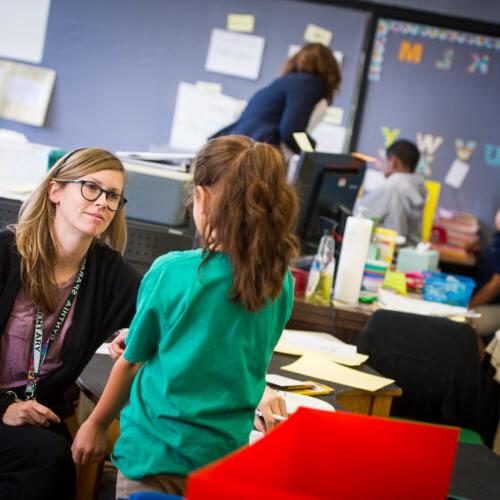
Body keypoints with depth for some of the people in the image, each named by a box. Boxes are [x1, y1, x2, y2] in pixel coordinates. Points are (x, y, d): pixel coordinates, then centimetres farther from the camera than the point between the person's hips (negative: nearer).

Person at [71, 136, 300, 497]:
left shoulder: (170, 272, -15)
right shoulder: (280, 283, -4)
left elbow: (131, 362, -2)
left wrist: (97, 424, 15)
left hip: (157, 452, -4)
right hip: (226, 452, 4)